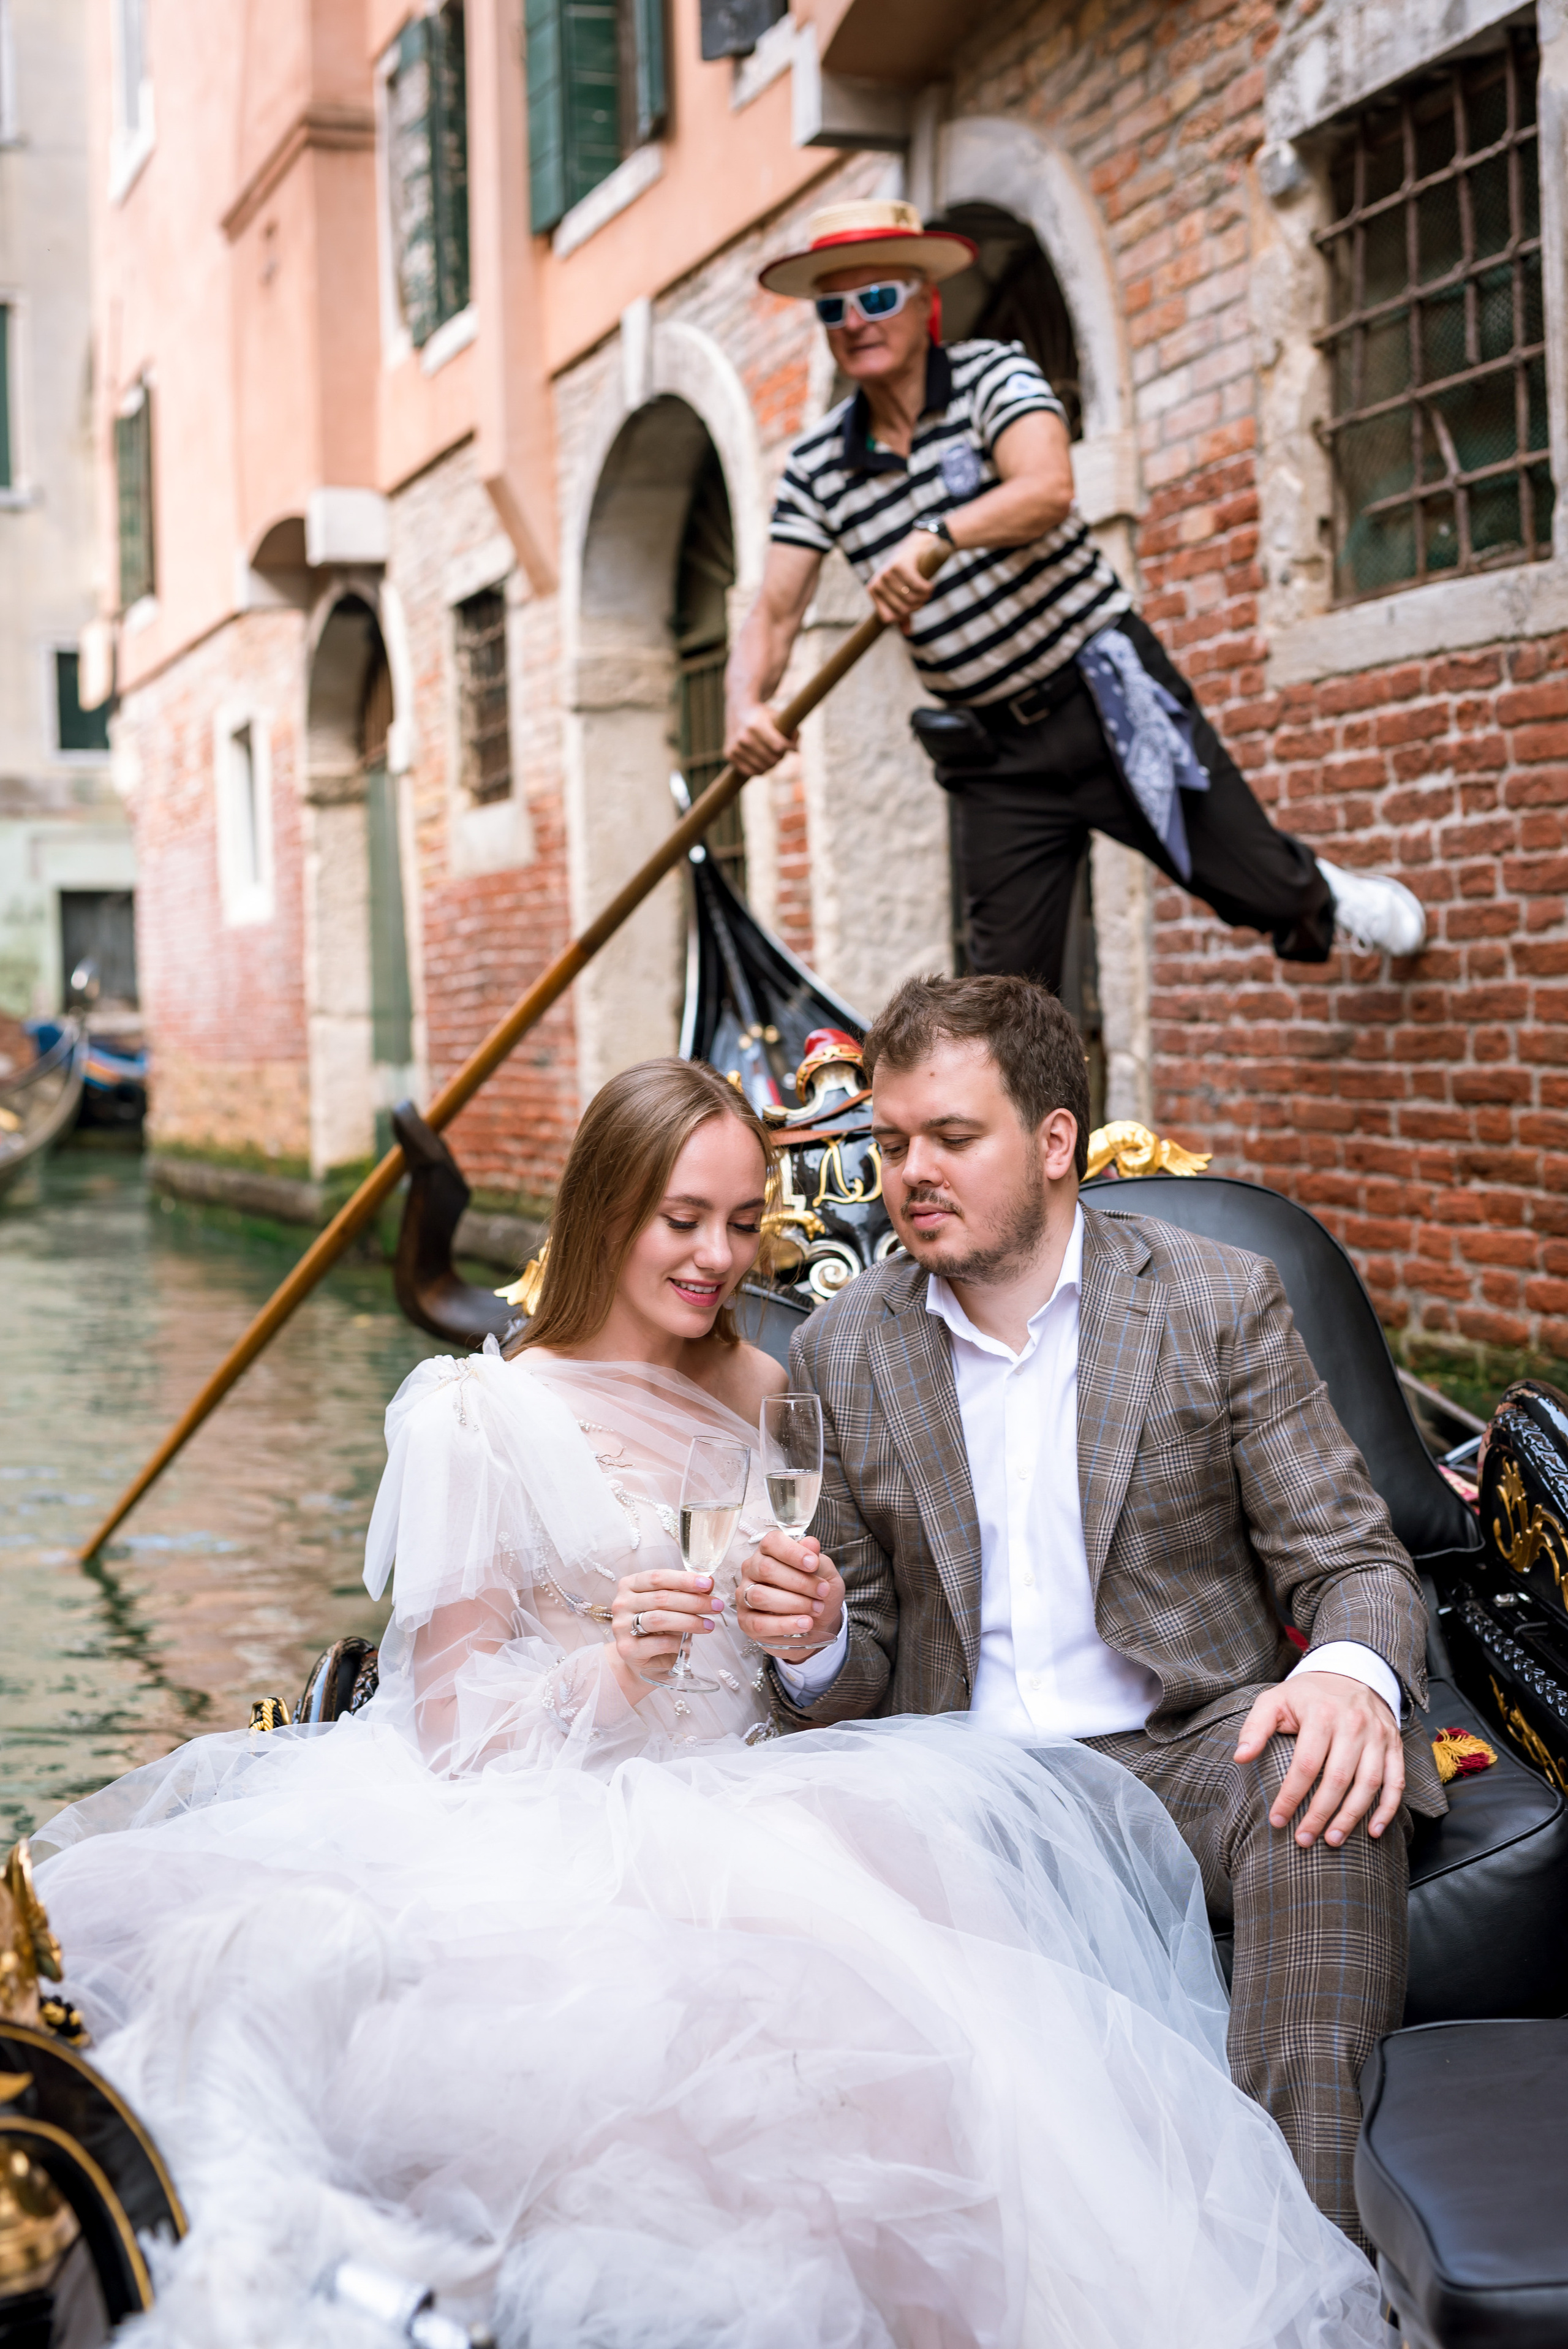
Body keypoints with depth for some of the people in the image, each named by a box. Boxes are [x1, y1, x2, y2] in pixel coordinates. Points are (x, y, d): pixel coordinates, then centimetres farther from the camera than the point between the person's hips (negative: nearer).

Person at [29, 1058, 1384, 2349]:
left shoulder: (765, 1394, 15)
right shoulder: (481, 1417, -2)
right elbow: (451, 1726, -3)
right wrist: (612, 1668, -20)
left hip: (744, 1804, 5)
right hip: (547, 1826, -5)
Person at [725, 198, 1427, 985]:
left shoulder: (993, 374, -8)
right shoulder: (814, 465, 2)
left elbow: (1048, 488, -27)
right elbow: (773, 615, -1)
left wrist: (935, 538, -46)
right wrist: (746, 706, -23)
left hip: (1108, 695, -3)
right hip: (995, 753, 3)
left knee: (1265, 896, 4)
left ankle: (1318, 896, 39)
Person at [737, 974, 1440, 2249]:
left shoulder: (1219, 1300, 1)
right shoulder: (843, 1352, 8)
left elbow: (1357, 1565, -1)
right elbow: (862, 1671, 13)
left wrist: (1353, 1673, -27)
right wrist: (816, 1644, -13)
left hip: (1187, 1750, -1)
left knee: (1334, 1784, -34)